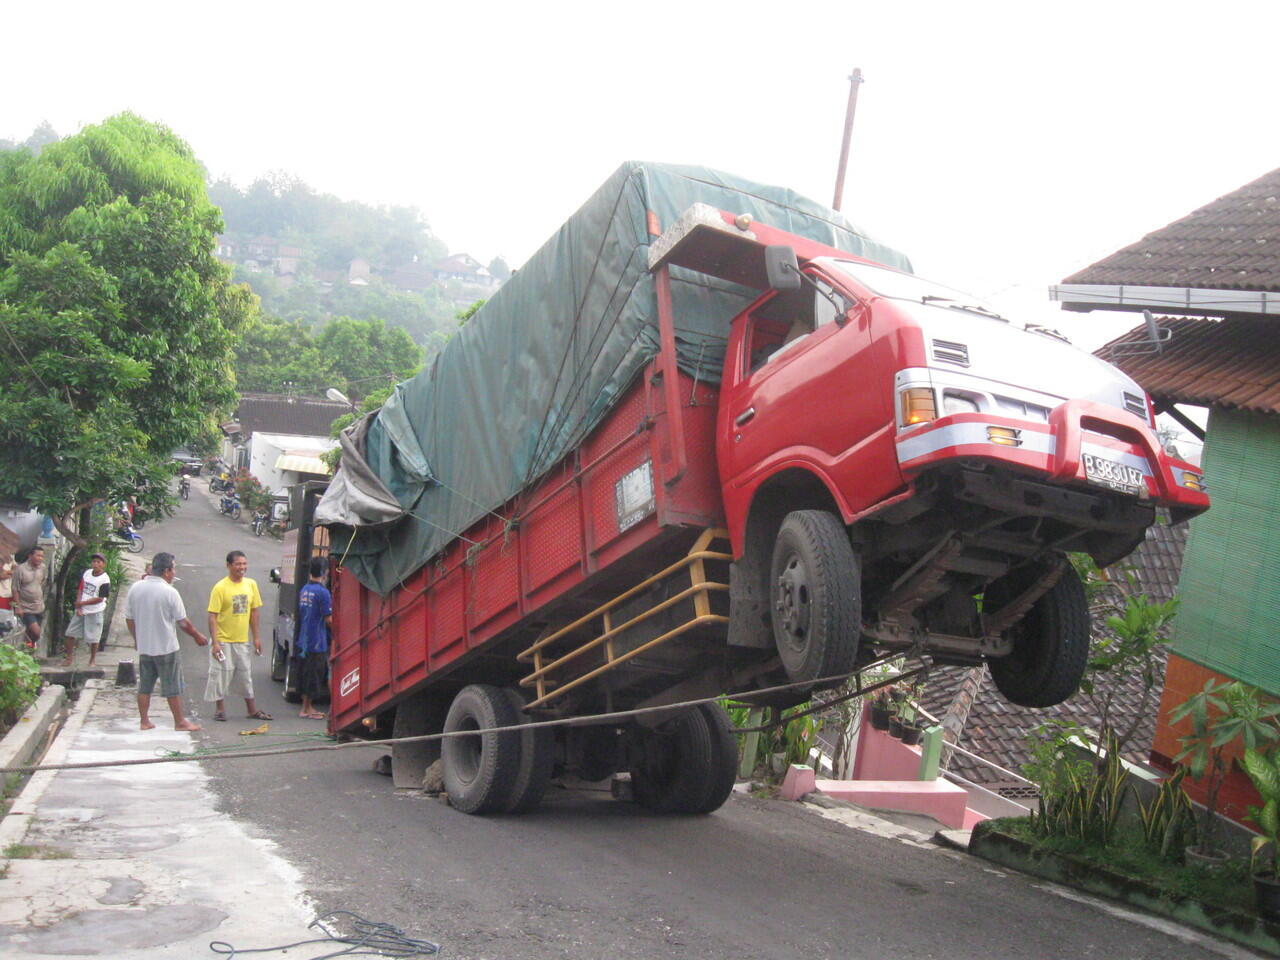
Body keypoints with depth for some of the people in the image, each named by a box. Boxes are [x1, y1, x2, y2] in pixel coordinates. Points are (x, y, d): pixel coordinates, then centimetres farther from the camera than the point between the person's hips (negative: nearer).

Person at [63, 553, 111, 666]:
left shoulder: (105, 580, -15)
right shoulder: (86, 573, 4)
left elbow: (100, 599, -17)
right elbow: (80, 590, 6)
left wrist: (82, 603, -15)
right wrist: (78, 607, -4)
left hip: (94, 612, -6)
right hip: (81, 610, 6)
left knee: (93, 637, 2)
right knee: (70, 633, 9)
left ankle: (93, 659, 20)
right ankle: (69, 656, 25)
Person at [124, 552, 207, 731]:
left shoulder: (136, 588, -1)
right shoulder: (169, 592, -16)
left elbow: (129, 618, 7)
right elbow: (183, 622, -11)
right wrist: (197, 636, 4)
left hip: (144, 647, 5)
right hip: (166, 648, -5)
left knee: (144, 686, 14)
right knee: (173, 687, 4)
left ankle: (144, 721, 19)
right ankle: (180, 722, 11)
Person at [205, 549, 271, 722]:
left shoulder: (251, 585, 4)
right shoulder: (220, 588, -13)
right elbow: (212, 616, -14)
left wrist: (256, 637, 8)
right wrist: (215, 642, -20)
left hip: (242, 640, 5)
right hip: (223, 641, -5)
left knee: (245, 675, 13)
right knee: (221, 675, 0)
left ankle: (252, 710, 22)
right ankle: (220, 709, 15)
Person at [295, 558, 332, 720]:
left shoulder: (304, 590, 7)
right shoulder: (322, 592, -16)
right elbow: (328, 619, -15)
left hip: (304, 639, 8)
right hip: (317, 641, -8)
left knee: (306, 674, 14)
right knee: (314, 675, 0)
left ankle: (308, 707, 22)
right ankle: (307, 709, 5)